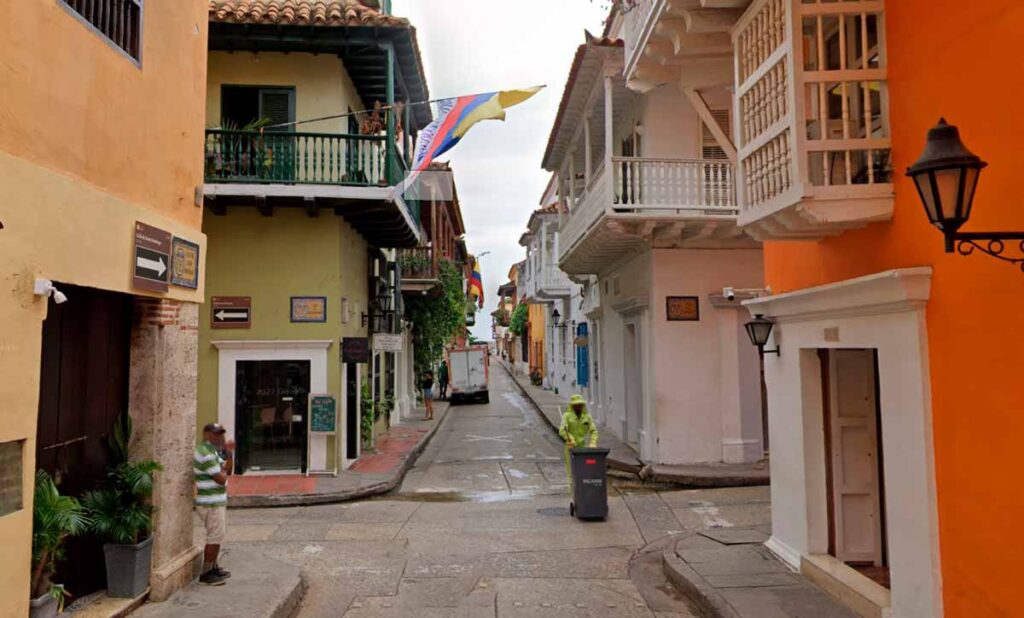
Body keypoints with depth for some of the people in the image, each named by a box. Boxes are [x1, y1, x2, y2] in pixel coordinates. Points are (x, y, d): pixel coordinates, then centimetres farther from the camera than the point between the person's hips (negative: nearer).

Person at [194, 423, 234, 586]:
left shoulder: (214, 451, 12)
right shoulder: (206, 455, -21)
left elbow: (228, 470, 13)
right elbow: (221, 479, -24)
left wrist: (229, 453, 2)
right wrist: (223, 471, -3)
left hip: (218, 501, 10)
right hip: (211, 503, -10)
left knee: (219, 535, 19)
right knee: (215, 537, -3)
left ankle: (213, 567, 31)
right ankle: (206, 573, 7)